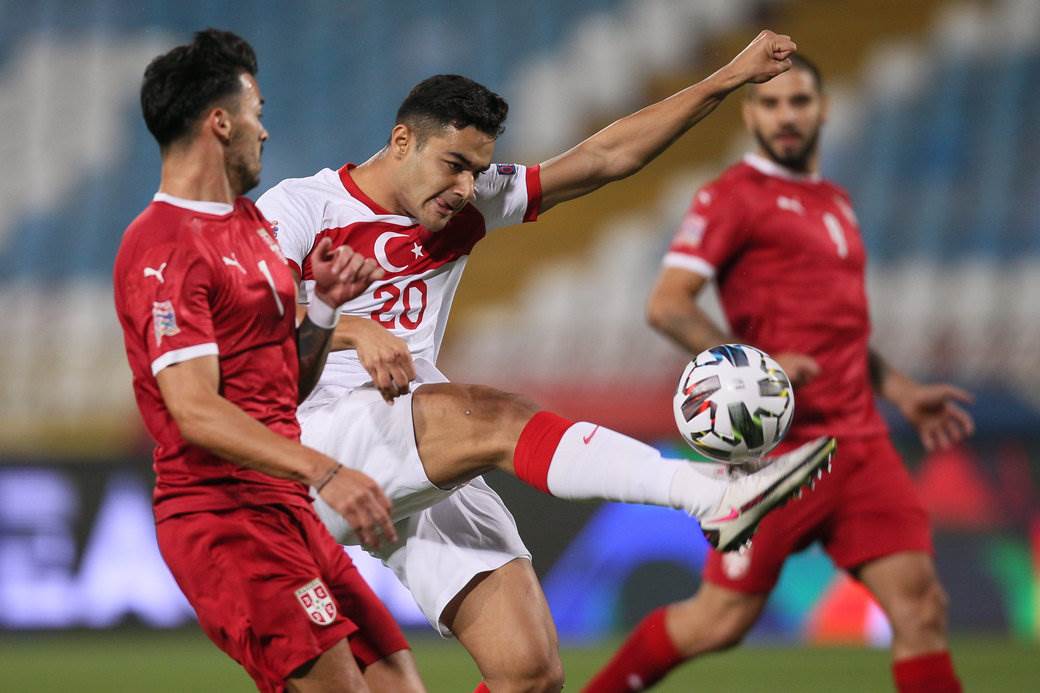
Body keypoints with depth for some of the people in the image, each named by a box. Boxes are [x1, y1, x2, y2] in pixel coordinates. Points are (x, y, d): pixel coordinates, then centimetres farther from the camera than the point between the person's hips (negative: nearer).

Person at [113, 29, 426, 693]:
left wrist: (326, 305, 5)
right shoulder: (164, 250, -12)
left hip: (286, 512, 9)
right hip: (222, 517, -9)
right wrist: (321, 470, -31)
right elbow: (196, 412, -22)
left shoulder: (251, 222, 18)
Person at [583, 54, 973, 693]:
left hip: (860, 441, 7)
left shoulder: (836, 203, 20)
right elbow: (667, 305, -12)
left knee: (922, 603, -5)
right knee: (725, 618, -3)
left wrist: (903, 393, 21)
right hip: (782, 443, -7)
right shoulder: (736, 196, -3)